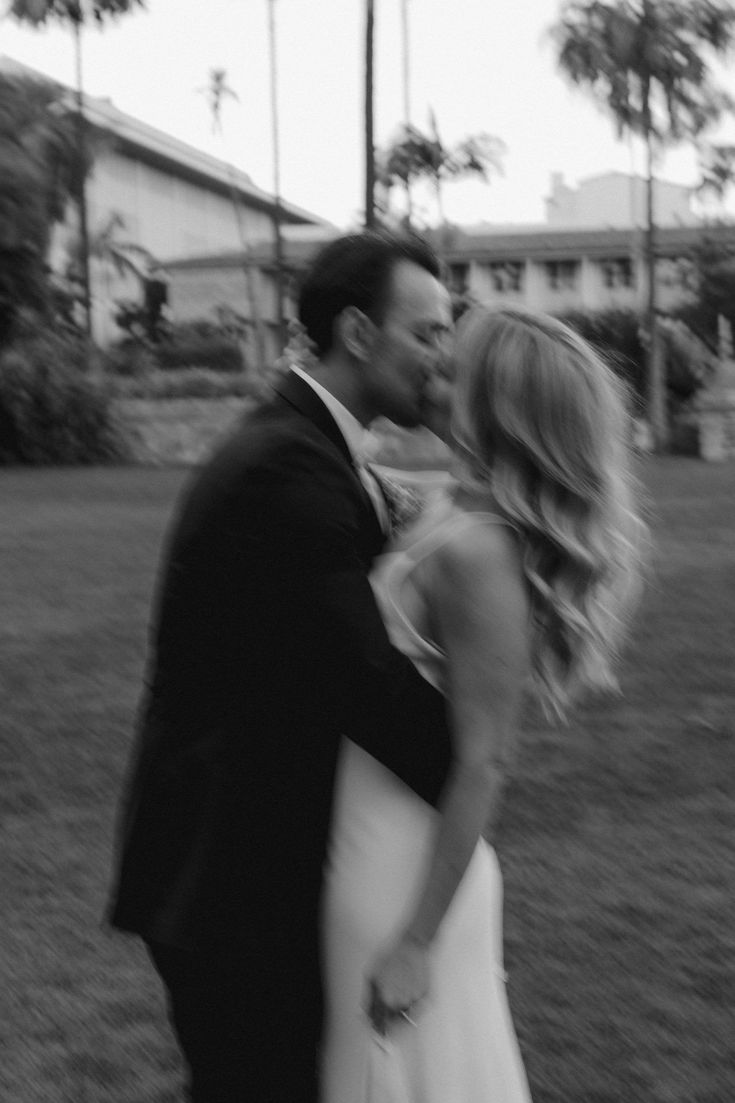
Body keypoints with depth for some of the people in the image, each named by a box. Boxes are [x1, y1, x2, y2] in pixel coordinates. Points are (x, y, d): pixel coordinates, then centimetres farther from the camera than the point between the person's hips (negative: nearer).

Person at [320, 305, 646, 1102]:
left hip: (401, 872, -8)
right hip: (385, 846, 8)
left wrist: (416, 943, -19)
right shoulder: (454, 517, 3)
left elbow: (482, 766, -22)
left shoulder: (477, 551, -23)